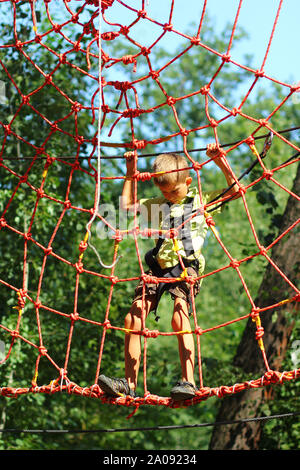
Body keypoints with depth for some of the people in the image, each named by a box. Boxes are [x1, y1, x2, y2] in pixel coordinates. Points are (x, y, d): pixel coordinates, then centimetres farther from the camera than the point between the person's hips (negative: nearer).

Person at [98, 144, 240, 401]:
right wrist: (130, 171, 27)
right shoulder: (158, 205, 26)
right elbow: (127, 203, 30)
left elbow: (234, 189, 7)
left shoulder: (203, 199, 15)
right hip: (159, 267, 5)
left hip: (187, 266, -5)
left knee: (180, 317, -27)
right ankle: (129, 384, -3)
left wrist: (220, 161, -2)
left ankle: (188, 381, -29)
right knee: (133, 319, -7)